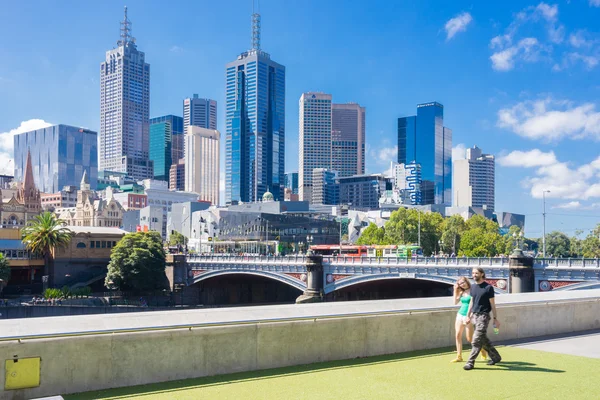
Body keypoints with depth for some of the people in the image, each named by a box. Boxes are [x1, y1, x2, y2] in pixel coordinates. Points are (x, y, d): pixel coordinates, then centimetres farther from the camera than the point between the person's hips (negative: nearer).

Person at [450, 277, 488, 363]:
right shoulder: (462, 292, 11)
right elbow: (455, 302, 6)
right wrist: (455, 290, 2)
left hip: (468, 317, -6)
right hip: (460, 315, 6)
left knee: (469, 338, -3)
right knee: (458, 336, 2)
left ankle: (483, 350, 21)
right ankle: (459, 356, 8)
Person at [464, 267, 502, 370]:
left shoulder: (488, 288, -8)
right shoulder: (473, 287, 10)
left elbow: (492, 304, -6)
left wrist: (495, 319, -7)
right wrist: (468, 315, 17)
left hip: (483, 316, -7)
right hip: (474, 316, 7)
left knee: (476, 341, -9)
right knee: (483, 339, 13)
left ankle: (470, 362, -6)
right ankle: (495, 357, 28)